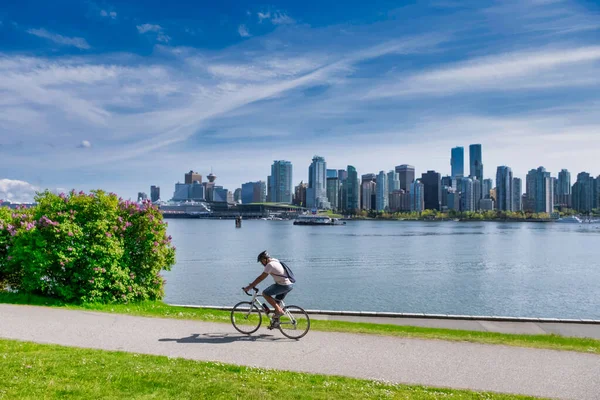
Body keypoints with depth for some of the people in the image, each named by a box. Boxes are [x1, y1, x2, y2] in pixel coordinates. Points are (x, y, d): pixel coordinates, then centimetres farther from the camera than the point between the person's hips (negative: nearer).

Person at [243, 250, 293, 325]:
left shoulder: (270, 265, -13)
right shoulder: (275, 261, 15)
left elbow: (261, 278, -13)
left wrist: (249, 287, -8)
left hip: (284, 285, -10)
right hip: (290, 284, 10)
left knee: (265, 293, -6)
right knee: (276, 301, 20)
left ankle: (279, 310, -5)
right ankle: (276, 320, 27)